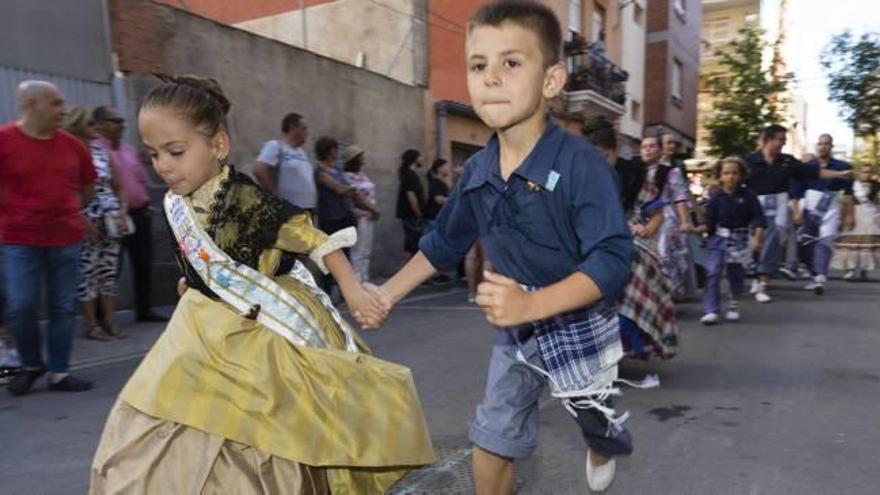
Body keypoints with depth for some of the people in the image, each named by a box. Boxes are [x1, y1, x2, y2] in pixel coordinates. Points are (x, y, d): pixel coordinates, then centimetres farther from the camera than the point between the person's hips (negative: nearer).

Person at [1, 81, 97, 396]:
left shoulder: (71, 144, 5)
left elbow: (88, 184, 18)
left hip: (67, 239, 3)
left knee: (64, 307, 6)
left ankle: (59, 372, 17)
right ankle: (31, 365, 21)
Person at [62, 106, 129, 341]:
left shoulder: (101, 151, 12)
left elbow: (116, 186, 16)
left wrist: (121, 212, 5)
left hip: (111, 221, 6)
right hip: (87, 223, -6)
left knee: (109, 271, 8)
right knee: (87, 273, 0)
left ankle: (109, 320, 16)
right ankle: (91, 324, 9)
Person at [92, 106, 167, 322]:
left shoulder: (130, 150, 15)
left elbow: (143, 179, 20)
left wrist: (145, 203, 11)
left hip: (140, 214, 7)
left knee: (144, 264, 11)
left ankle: (144, 309, 23)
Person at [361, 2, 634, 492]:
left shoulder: (581, 164, -25)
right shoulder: (476, 172, -5)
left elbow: (612, 260, -30)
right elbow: (444, 243, 9)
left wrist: (531, 304, -41)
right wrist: (387, 294, 7)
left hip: (578, 327, -5)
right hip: (515, 331, 5)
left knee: (595, 422, 19)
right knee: (491, 440, 15)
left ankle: (603, 450, 58)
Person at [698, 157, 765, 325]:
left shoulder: (748, 196, -3)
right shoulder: (716, 197, -3)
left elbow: (758, 219, -3)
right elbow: (710, 223, -1)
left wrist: (756, 237, -13)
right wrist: (699, 229, -18)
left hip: (740, 241, 1)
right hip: (719, 240, -1)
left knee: (737, 276, 9)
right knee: (713, 273, -12)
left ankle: (733, 304, 36)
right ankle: (711, 311, -9)